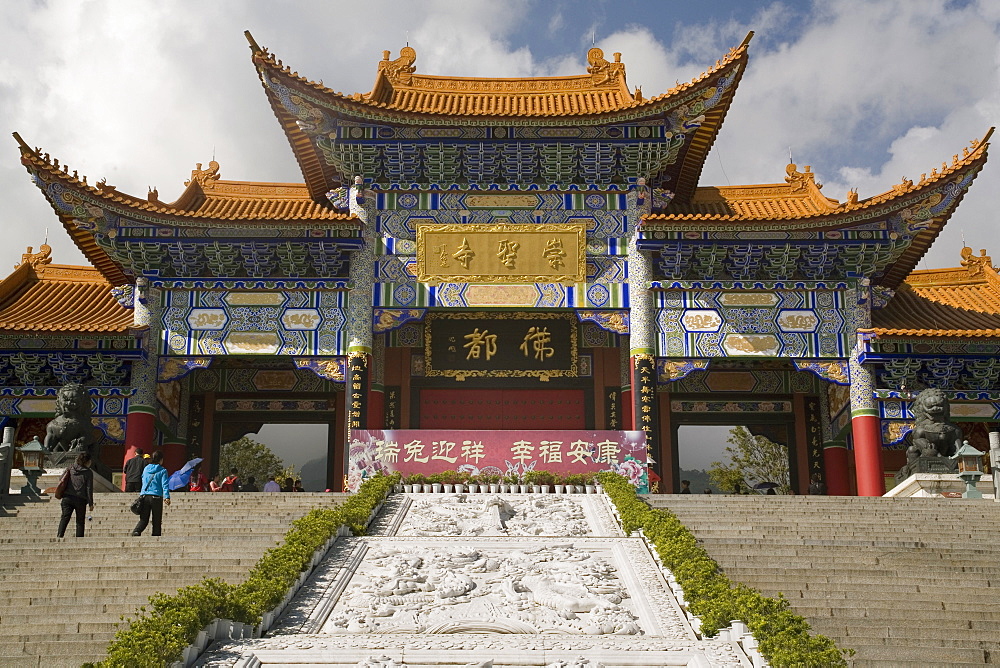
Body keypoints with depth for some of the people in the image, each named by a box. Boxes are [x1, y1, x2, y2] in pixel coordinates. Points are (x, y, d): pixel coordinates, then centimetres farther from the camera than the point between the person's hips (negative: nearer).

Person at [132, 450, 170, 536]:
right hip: (156, 497, -4)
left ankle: (136, 531, -21)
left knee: (143, 519, 4)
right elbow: (164, 485, -10)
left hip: (144, 496, 4)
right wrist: (166, 497, -16)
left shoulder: (146, 469, 13)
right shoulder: (162, 471, -1)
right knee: (156, 520, 6)